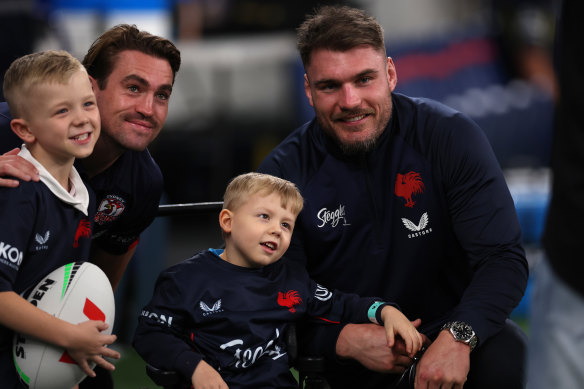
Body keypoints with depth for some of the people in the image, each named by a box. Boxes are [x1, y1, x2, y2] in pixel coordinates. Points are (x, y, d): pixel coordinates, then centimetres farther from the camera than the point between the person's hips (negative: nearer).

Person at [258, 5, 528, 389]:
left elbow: (503, 257, -15)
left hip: (447, 327, -1)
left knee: (508, 357, -32)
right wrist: (347, 339, -26)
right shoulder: (283, 172, -7)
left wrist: (458, 336, -33)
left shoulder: (451, 137, -10)